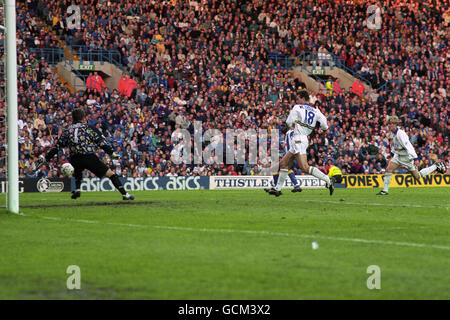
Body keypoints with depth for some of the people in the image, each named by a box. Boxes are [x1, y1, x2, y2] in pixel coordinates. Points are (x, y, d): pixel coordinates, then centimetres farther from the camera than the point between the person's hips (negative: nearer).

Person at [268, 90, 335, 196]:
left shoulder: (297, 108, -5)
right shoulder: (315, 111, 10)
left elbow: (289, 123, -1)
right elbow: (325, 127, 4)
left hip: (299, 139, -9)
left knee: (304, 167, -17)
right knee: (283, 163, 15)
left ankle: (328, 180, -23)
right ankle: (278, 189, 17)